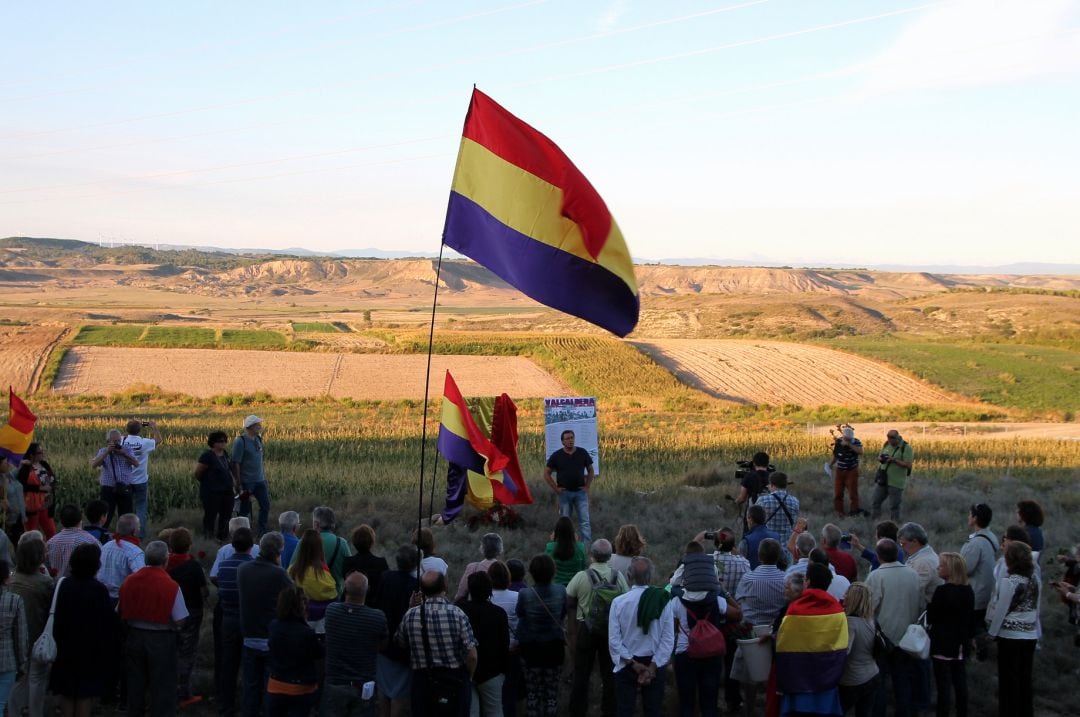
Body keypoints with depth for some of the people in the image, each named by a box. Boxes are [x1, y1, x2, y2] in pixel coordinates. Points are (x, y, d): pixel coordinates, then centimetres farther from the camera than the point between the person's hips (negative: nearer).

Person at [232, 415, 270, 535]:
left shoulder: (258, 439, 8)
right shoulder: (240, 441, -15)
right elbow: (235, 463, -16)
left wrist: (264, 477, 15)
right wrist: (238, 484, -17)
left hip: (259, 480, 7)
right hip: (246, 482, -7)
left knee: (265, 505, 5)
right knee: (245, 509, 3)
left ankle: (262, 532, 16)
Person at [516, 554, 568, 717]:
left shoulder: (524, 595, -21)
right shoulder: (560, 591, -15)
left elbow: (519, 614, -3)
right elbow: (563, 614, 0)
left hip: (530, 648, -1)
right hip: (555, 647, 1)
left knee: (532, 691, 14)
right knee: (552, 690, 14)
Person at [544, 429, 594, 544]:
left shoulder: (582, 453, 2)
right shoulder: (556, 456, -1)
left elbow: (591, 471, 12)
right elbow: (546, 473, 4)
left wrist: (587, 486, 1)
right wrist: (556, 488, -3)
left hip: (580, 492, 0)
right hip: (564, 492, 0)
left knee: (585, 521, -6)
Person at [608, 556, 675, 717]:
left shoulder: (618, 602, -11)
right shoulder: (663, 602, -10)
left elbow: (614, 640, -13)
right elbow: (668, 639, -12)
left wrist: (633, 664, -9)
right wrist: (651, 667, -11)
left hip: (626, 665, -1)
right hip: (654, 665, 1)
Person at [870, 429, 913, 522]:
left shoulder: (906, 447, -13)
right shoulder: (887, 444, 7)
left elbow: (908, 465, -17)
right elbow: (879, 457, 16)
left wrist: (894, 460, -24)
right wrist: (880, 459, -7)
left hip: (896, 482, -6)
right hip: (882, 479, 6)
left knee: (894, 506, 2)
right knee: (876, 502, 12)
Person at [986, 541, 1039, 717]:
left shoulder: (1009, 581, -16)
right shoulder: (1033, 580, 3)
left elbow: (999, 610, -13)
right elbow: (1035, 608, 11)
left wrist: (992, 631, -2)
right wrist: (1035, 629, 18)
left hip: (1010, 636, -6)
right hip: (1030, 635, 6)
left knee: (1008, 678, 3)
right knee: (1025, 677, 13)